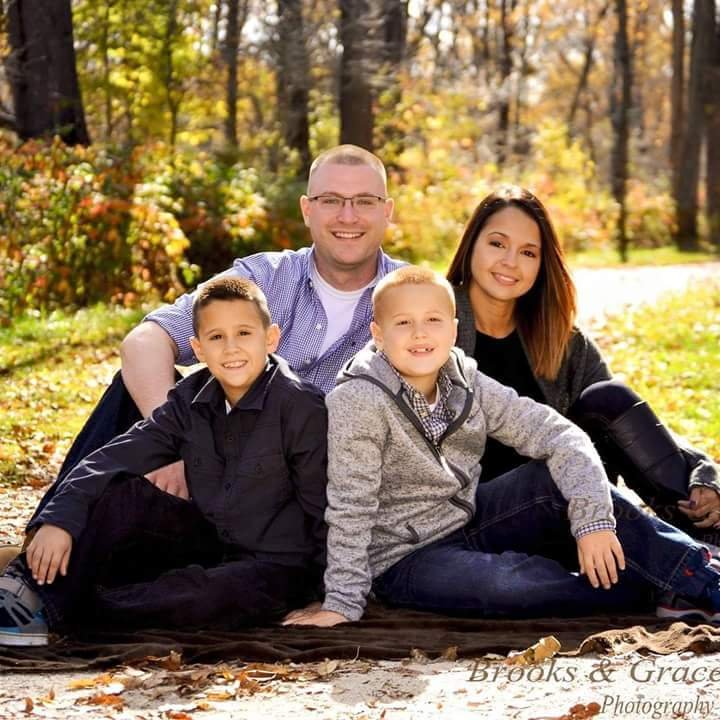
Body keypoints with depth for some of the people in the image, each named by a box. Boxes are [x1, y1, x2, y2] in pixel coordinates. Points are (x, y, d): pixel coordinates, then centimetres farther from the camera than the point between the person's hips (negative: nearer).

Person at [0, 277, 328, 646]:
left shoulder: (300, 407, -18)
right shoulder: (191, 399, -1)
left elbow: (322, 506, -15)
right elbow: (114, 458, -7)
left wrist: (333, 596, -16)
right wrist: (59, 519, -20)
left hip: (276, 565, -6)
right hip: (209, 543, 6)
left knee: (206, 598, -35)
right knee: (124, 494, -10)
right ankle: (39, 591, -18)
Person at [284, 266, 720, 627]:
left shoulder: (467, 385, -5)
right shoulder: (358, 402, -19)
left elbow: (558, 434, -11)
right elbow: (351, 507, -20)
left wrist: (592, 520, -24)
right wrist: (343, 604, -22)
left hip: (469, 520, 6)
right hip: (406, 559, -6)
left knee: (563, 477, -15)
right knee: (507, 584, -33)